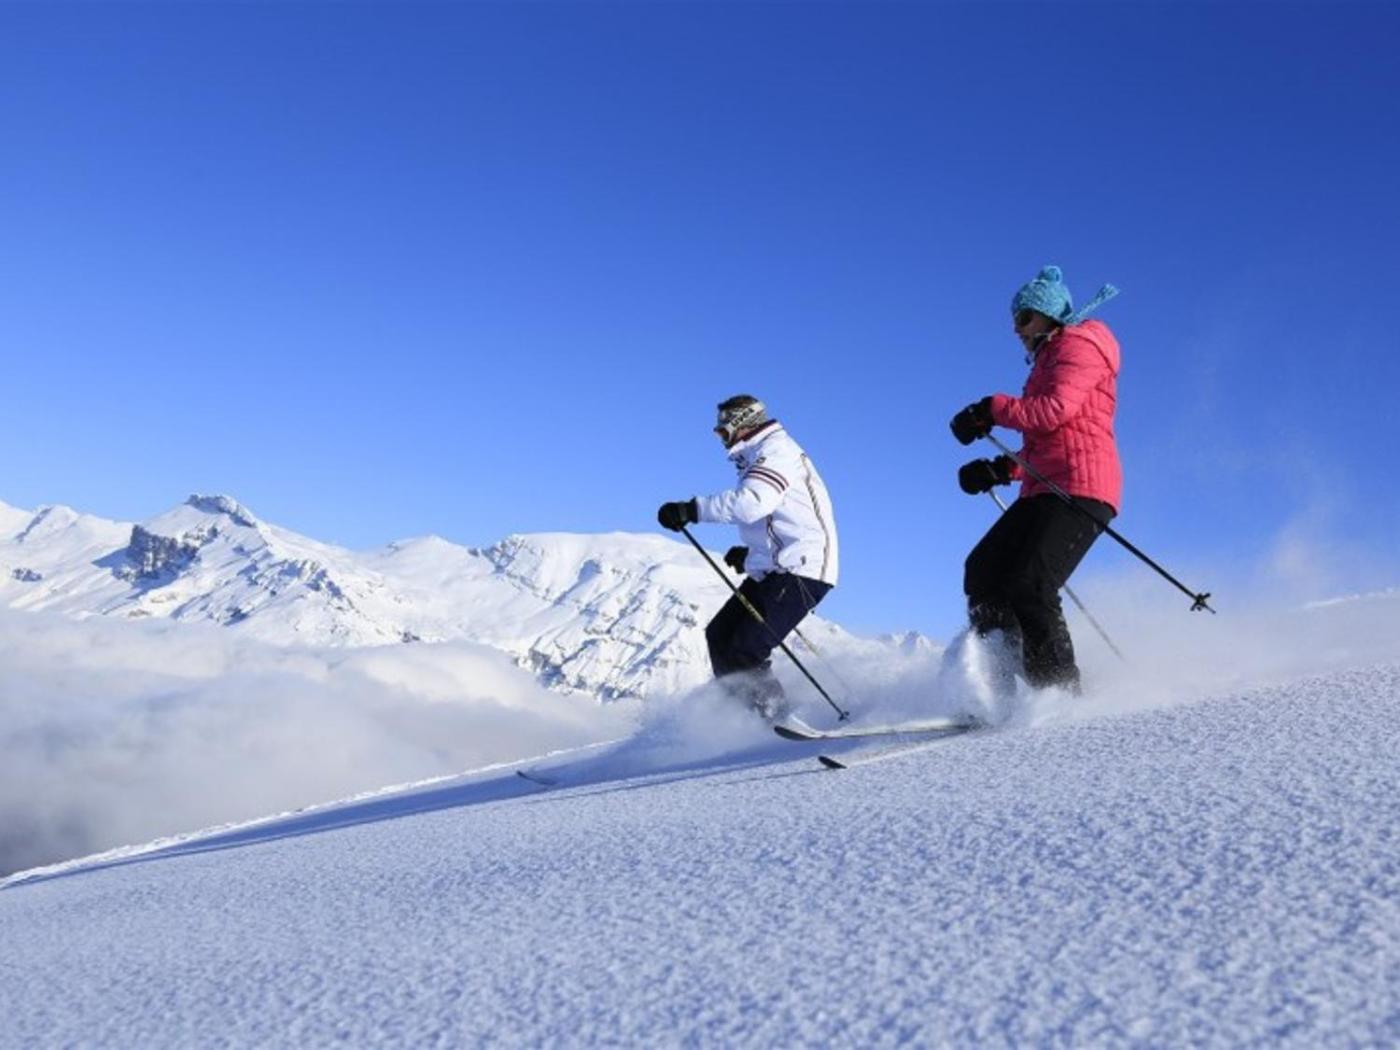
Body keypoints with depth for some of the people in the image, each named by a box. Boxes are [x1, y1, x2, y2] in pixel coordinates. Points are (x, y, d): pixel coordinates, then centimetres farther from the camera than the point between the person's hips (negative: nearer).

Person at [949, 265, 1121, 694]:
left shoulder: (1078, 345, 2)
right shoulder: (1049, 361, 31)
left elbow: (1053, 412, -16)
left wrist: (992, 410, -7)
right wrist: (1000, 470, 16)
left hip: (1079, 488, -10)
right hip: (1043, 492, 10)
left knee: (1028, 587, -22)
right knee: (983, 571, -1)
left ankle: (1059, 688, -16)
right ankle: (1001, 677, -5)